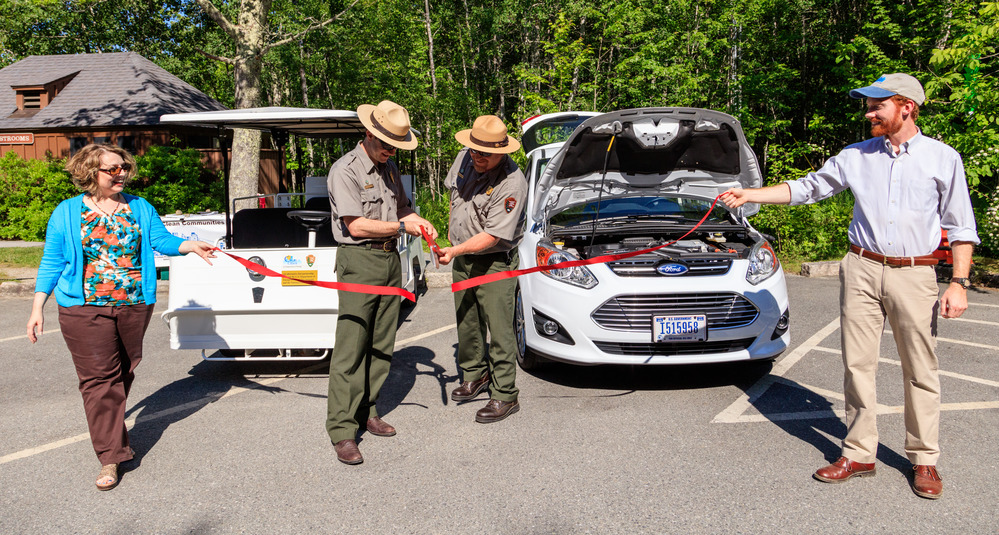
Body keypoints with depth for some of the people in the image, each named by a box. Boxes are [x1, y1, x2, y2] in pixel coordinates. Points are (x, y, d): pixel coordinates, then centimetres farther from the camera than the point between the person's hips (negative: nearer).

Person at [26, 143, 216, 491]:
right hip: (85, 307, -3)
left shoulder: (141, 208, 9)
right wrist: (38, 308, 1)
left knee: (124, 372, 14)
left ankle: (111, 427, 38)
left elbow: (162, 240, 0)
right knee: (99, 377, -4)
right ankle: (110, 457, 0)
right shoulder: (67, 213, 3)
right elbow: (51, 263, 5)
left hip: (134, 305, 3)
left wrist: (190, 245, -21)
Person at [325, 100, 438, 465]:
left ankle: (367, 412, 21)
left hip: (390, 260, 8)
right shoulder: (345, 171, -9)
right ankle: (342, 429, -3)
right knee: (351, 347, -8)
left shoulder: (389, 168, 16)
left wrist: (417, 219, 5)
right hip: (359, 261, -8)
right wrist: (402, 226, -12)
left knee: (381, 345, 10)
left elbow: (401, 206, 27)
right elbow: (356, 226, -16)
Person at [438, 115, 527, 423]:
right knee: (466, 322, 18)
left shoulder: (512, 184, -24)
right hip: (462, 258, 7)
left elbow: (493, 235, -26)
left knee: (499, 329, -5)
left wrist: (455, 251, -32)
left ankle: (505, 396, 5)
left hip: (495, 263, -7)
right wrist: (452, 226, 19)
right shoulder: (464, 157, -2)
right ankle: (475, 375, 37)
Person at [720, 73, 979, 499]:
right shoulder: (856, 157, 8)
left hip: (914, 273, -2)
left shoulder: (943, 159, 3)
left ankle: (924, 459, 17)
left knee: (921, 370, 2)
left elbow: (961, 226, 4)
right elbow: (807, 188, 14)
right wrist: (750, 194, 5)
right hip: (861, 269, 2)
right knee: (857, 364, 4)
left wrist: (959, 283, -4)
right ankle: (858, 454, 14)